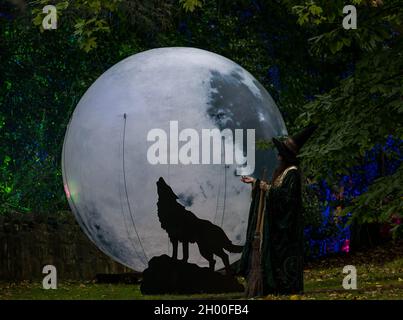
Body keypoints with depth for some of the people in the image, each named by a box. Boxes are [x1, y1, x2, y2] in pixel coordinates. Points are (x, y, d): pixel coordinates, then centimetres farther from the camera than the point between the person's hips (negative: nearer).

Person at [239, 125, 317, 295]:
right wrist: (255, 182, 22)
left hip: (285, 222, -10)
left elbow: (287, 195, -23)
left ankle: (290, 287, -5)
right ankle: (277, 286, 11)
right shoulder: (282, 171, 15)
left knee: (284, 253, -8)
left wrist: (268, 188, -20)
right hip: (276, 220, 10)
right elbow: (273, 190, 22)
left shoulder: (293, 173, -15)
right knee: (274, 253, 8)